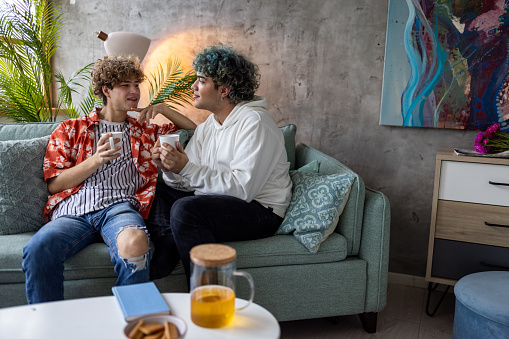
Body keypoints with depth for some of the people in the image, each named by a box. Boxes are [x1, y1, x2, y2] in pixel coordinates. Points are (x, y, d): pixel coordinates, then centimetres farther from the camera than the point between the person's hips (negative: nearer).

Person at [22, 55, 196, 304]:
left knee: (134, 242, -38)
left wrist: (161, 109, 18)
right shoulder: (70, 130, 22)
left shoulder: (145, 131, 27)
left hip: (119, 207, 0)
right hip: (73, 211, 0)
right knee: (38, 248, -34)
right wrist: (96, 160, -3)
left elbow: (193, 129, 32)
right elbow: (54, 184, 12)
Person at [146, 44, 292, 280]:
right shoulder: (207, 126, 12)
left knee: (185, 208, -30)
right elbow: (188, 184, 9)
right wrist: (169, 169, -13)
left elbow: (242, 188, -25)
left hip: (260, 210, -9)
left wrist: (187, 168, -26)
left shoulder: (255, 122, -15)